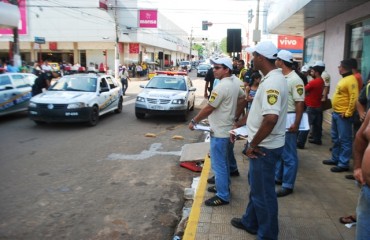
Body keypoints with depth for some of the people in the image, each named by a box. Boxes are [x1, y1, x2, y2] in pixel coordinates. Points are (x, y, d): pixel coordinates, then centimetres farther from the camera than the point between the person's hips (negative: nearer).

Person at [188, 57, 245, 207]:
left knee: (218, 165, -1)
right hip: (228, 129, 10)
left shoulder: (221, 86, -22)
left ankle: (223, 196, 7)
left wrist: (194, 121, -9)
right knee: (224, 162, 22)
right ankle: (225, 186, 35)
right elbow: (242, 97, 24)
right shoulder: (235, 83, 6)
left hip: (220, 132, -10)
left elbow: (209, 108, -20)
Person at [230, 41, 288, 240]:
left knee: (263, 192, 5)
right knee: (256, 186, 23)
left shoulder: (272, 82, -24)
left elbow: (271, 119, -34)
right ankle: (251, 222, 41)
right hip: (263, 144, 10)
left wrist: (253, 144, -23)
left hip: (265, 147, -10)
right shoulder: (271, 78, 9)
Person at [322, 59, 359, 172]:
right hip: (336, 113, 10)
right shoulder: (344, 79, 15)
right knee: (336, 138, 18)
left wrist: (348, 113, -20)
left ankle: (343, 164, 4)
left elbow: (354, 98, -22)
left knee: (344, 140, -3)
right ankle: (335, 159, 30)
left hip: (343, 115, -10)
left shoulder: (351, 80, -16)